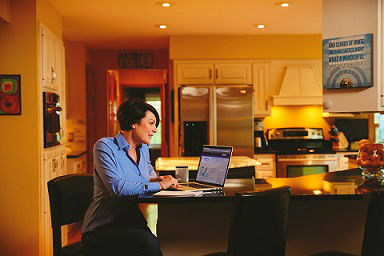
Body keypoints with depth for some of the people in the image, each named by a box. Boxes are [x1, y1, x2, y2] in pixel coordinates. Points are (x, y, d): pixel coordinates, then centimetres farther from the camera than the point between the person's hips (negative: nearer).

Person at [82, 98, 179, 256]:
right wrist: (159, 185, -16)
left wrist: (154, 179, 9)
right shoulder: (104, 146, -10)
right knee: (146, 241, -35)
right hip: (101, 229, -6)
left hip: (133, 224, 6)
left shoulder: (143, 148, 13)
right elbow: (117, 187, -23)